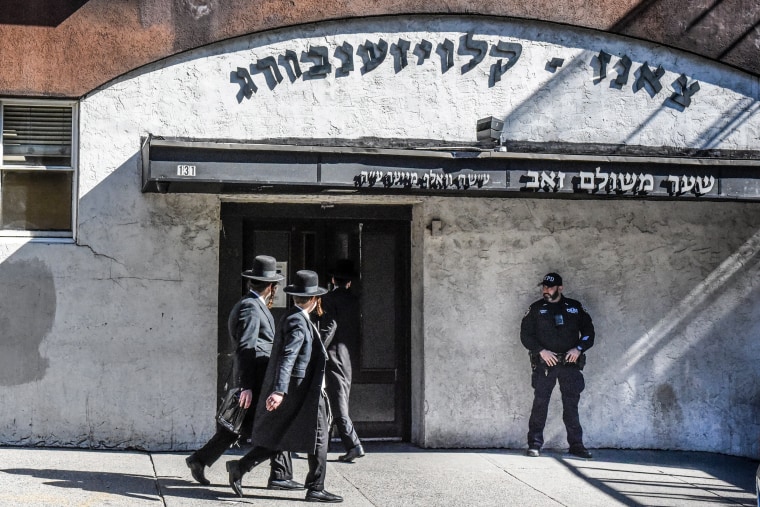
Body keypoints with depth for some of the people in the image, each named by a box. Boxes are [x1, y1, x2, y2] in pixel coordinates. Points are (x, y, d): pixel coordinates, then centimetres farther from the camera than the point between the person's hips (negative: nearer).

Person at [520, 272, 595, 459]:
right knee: (540, 403, -5)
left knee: (571, 405, 5)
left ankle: (576, 445, 10)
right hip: (545, 362, -1)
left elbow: (588, 331, 9)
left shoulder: (575, 307, 9)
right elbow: (525, 334, 2)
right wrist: (541, 351, -11)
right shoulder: (536, 309, 5)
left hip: (570, 363, 1)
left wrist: (579, 348, -7)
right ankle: (535, 444, 0)